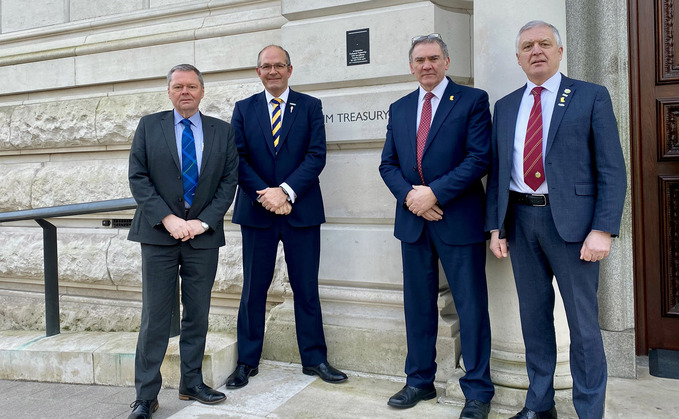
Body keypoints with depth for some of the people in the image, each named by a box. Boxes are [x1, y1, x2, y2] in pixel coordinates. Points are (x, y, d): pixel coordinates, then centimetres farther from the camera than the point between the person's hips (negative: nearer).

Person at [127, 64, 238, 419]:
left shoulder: (222, 131, 8)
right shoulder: (149, 126, 6)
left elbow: (229, 181, 3)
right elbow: (138, 177, -1)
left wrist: (203, 221, -8)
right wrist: (167, 219, -12)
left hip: (203, 234, 2)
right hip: (159, 233, -1)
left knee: (198, 314, 9)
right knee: (155, 316, 1)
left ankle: (192, 383, 24)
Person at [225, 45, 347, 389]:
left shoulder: (310, 106, 6)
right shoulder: (243, 109, 10)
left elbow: (316, 155, -4)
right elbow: (238, 159, 0)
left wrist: (286, 191, -16)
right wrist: (264, 194, -13)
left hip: (301, 211, -1)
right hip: (256, 211, 1)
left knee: (306, 288, 6)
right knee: (253, 289, 8)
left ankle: (314, 358, 20)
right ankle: (247, 362, 21)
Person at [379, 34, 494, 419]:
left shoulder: (473, 100, -1)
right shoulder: (399, 109, 14)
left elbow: (479, 158, -10)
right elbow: (389, 164, 11)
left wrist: (434, 193, -16)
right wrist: (410, 196, -8)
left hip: (459, 220, -5)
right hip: (413, 220, 5)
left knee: (471, 307, 3)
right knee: (418, 305, 13)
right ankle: (420, 381, 28)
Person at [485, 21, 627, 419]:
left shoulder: (592, 96, 1)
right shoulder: (505, 106, 13)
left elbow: (612, 169, -5)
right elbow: (497, 171, 12)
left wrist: (603, 229, -14)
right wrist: (496, 226, 6)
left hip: (570, 221, -4)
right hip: (520, 219, 4)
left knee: (583, 322, 3)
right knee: (534, 316, 14)